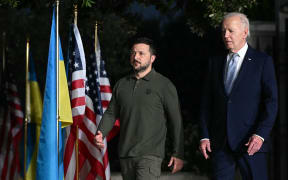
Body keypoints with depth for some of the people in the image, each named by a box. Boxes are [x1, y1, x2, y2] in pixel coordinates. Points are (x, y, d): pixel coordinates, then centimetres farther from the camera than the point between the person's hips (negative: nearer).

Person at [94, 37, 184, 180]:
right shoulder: (121, 84, 14)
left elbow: (175, 121, 0)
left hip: (150, 155, -6)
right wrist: (100, 134, -3)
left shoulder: (164, 85, 0)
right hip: (125, 154, 6)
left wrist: (178, 154, -4)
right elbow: (111, 113, 17)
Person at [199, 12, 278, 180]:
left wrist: (260, 135, -15)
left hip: (250, 142, -4)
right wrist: (204, 136, 4)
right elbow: (207, 102, 13)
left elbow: (271, 101, -5)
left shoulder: (263, 61, 0)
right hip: (220, 143, 4)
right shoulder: (216, 62, 13)